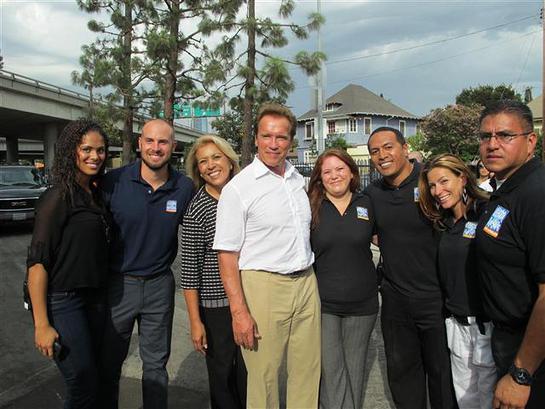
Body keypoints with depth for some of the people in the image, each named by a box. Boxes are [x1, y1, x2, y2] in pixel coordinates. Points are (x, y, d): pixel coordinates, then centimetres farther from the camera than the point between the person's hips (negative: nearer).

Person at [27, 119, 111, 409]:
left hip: (95, 298, 7)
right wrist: (42, 324, -18)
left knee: (91, 378, 16)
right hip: (62, 301, -7)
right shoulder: (58, 197, -13)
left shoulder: (96, 195, 9)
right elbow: (37, 261, -16)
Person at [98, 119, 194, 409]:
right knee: (108, 363, 16)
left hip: (159, 285, 1)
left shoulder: (184, 188, -6)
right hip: (118, 283, 0)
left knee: (156, 364, 15)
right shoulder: (114, 181, -11)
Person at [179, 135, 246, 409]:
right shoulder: (196, 210, -11)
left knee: (249, 371, 14)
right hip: (216, 306, -3)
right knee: (222, 375, 12)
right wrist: (195, 322, -10)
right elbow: (189, 270, -10)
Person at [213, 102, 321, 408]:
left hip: (306, 283, 5)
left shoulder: (300, 180, 10)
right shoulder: (238, 188, -8)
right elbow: (227, 254, -9)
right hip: (263, 286, -5)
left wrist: (310, 278, 15)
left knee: (308, 371, 12)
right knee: (264, 375, 5)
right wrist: (239, 312, -14)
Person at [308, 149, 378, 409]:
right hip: (323, 302, -1)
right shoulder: (311, 208, -2)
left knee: (355, 369, 15)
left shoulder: (367, 204, 2)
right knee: (330, 371, 1)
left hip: (362, 302, 2)